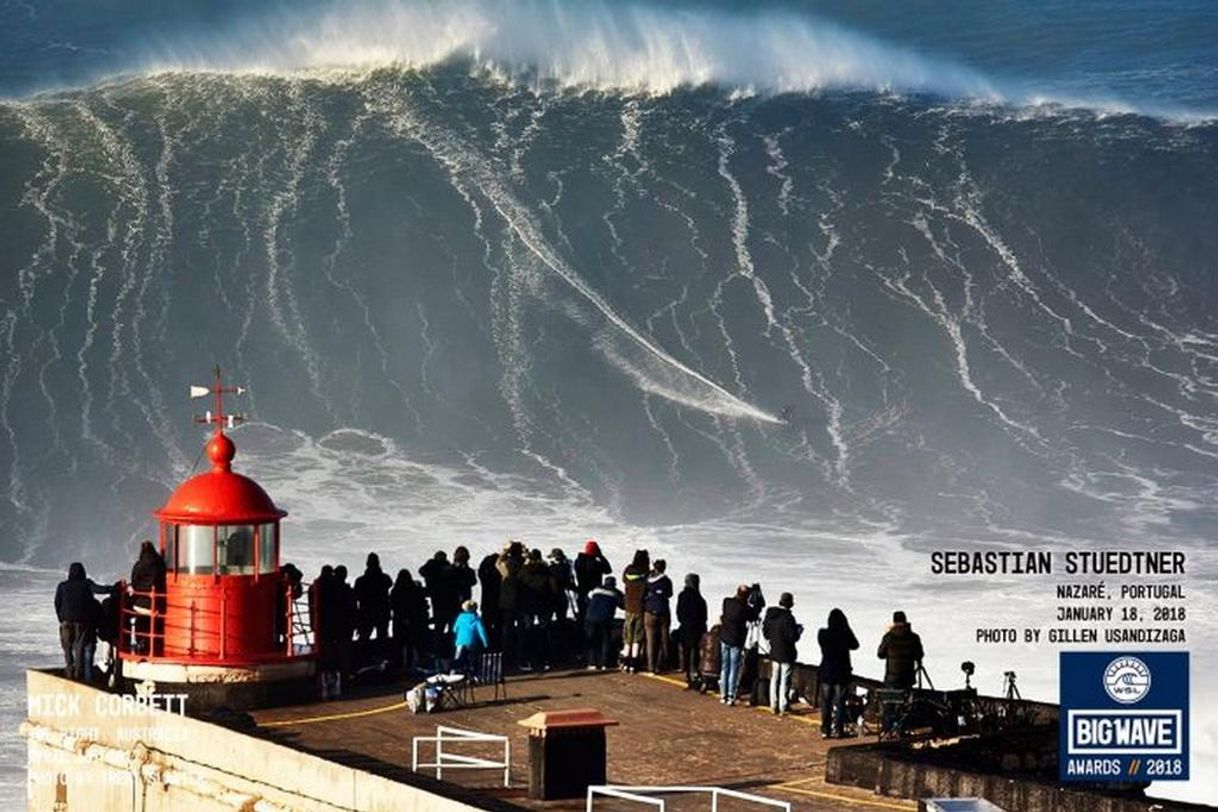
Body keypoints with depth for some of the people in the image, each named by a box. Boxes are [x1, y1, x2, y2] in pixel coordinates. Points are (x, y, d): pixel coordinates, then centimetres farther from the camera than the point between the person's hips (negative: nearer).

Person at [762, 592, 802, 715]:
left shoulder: (770, 615, -1)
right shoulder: (788, 618, -23)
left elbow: (766, 633, 7)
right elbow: (792, 637, -21)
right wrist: (799, 631, -2)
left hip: (774, 653, 6)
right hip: (786, 654, -6)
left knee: (774, 678, 15)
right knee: (784, 680, 3)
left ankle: (774, 705, 20)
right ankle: (783, 707, 7)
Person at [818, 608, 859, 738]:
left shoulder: (822, 634, -10)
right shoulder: (845, 635, -14)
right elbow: (855, 645, 6)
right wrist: (847, 629, 6)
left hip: (826, 673, 1)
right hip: (842, 673, -1)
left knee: (825, 703, 10)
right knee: (839, 703, 6)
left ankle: (825, 730, 10)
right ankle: (836, 730, 5)